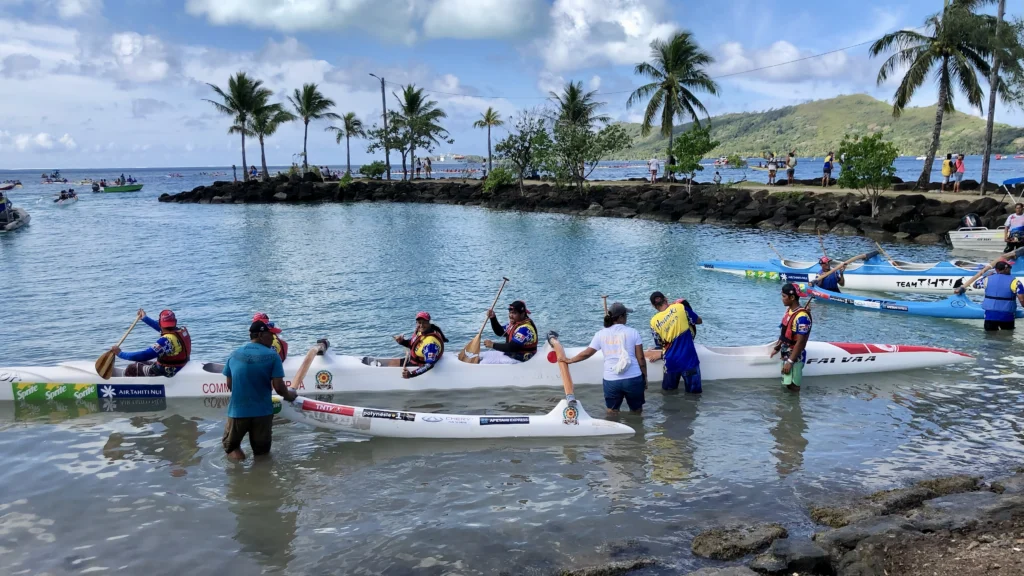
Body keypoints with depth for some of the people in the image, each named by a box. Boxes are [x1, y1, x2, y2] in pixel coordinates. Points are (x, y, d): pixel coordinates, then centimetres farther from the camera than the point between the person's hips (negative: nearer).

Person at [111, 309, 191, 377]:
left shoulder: (166, 341, -30)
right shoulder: (183, 330, -5)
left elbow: (144, 356, -27)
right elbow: (163, 329, 14)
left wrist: (120, 354, -16)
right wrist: (145, 318, 26)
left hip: (167, 373, -9)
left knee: (131, 369, 8)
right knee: (139, 363, 26)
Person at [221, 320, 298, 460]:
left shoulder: (234, 355, 0)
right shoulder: (272, 355, -10)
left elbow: (229, 385, 8)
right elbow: (278, 387, -12)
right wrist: (289, 395, 8)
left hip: (237, 410, 1)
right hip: (263, 411, -1)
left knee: (229, 444, 22)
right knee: (262, 451, 17)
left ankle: (232, 450, -1)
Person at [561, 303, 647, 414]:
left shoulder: (601, 334, 2)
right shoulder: (633, 333, -2)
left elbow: (586, 353, 9)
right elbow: (640, 358, -1)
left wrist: (570, 360, 25)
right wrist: (645, 377, 11)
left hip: (611, 380, 1)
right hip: (633, 379, -1)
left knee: (612, 414, 14)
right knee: (636, 412, 15)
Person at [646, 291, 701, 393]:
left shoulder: (654, 321, -4)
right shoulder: (680, 307, -8)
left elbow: (659, 345, 6)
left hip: (671, 362, 1)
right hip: (689, 360, -1)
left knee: (668, 391, 19)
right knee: (694, 392, 7)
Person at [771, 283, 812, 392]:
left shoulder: (801, 317, -25)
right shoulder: (789, 310, 4)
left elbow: (800, 342, -25)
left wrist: (790, 361, -23)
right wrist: (777, 348, 23)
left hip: (795, 358, -9)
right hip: (785, 354, 9)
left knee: (793, 386, -3)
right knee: (787, 384, 17)